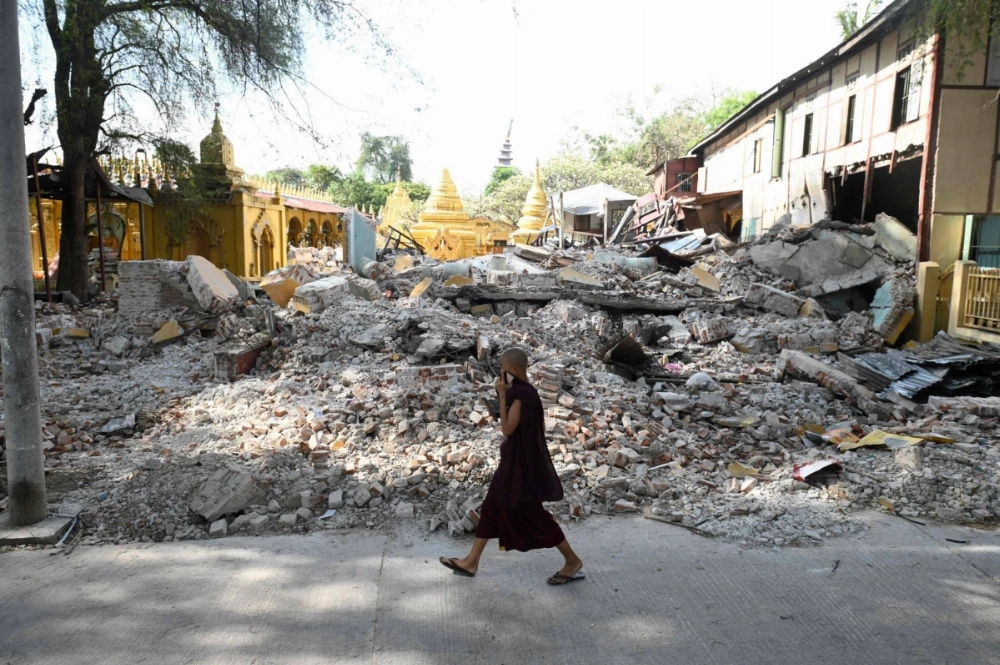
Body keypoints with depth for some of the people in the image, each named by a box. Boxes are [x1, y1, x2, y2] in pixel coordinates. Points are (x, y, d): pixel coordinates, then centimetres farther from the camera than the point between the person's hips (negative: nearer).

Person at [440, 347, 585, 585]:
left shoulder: (522, 394, -25)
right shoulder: (524, 391, 6)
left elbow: (507, 429, -22)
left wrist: (502, 395, -20)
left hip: (522, 462, -10)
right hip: (515, 459, 10)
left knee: (533, 514, 2)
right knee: (491, 507, 15)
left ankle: (573, 561, 16)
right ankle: (471, 562, 26)